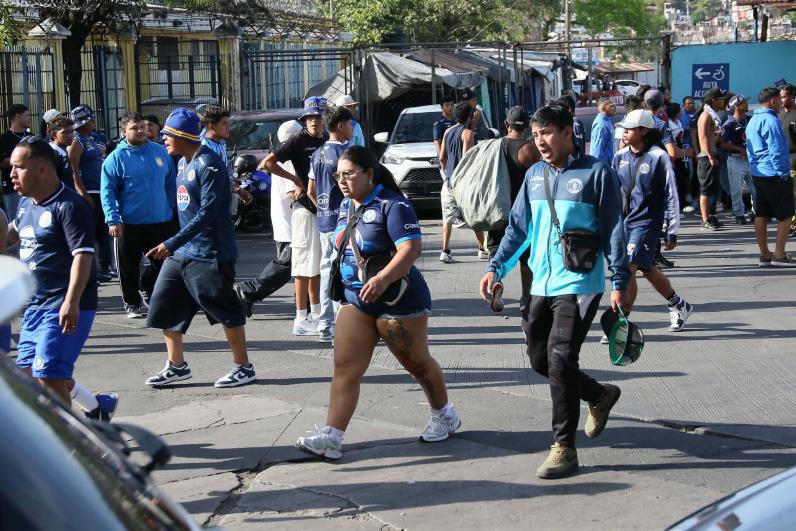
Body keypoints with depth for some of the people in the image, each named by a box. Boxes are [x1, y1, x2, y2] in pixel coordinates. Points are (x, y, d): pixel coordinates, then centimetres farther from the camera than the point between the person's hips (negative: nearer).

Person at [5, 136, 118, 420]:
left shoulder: (69, 206, -16)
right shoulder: (26, 203, 10)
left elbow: (82, 255, -24)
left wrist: (71, 302, -33)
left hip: (66, 306, -10)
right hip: (34, 305, 10)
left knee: (48, 375, -13)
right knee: (29, 372, 15)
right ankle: (98, 405, 32)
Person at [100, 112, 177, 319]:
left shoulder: (161, 152, 7)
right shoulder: (116, 158, -6)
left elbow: (171, 184, 16)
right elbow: (107, 191, -8)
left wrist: (174, 209, 14)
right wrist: (113, 220, -17)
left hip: (162, 221, 4)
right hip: (130, 224, -4)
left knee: (163, 262, 11)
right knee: (130, 266, 5)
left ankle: (147, 288, 35)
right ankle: (132, 303, 19)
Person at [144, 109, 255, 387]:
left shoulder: (208, 164, -17)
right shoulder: (183, 163, 12)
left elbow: (207, 213, -24)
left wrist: (171, 244, -26)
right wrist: (174, 246, 19)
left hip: (209, 254, -10)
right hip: (180, 252, 10)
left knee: (225, 311, 0)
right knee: (164, 306, 10)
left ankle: (243, 367, 13)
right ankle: (177, 366, 21)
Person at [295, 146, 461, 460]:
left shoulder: (391, 205, -16)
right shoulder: (346, 207, 9)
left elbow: (412, 248, -28)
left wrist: (383, 279, -39)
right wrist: (343, 277, 17)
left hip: (398, 300, -7)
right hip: (355, 300, 7)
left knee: (416, 362, 10)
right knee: (345, 368, -5)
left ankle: (444, 416, 33)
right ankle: (331, 437, -10)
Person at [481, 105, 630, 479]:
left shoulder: (596, 174, -6)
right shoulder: (534, 175, 10)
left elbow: (613, 231, -6)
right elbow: (518, 227, 15)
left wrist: (620, 283, -9)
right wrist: (495, 268, 7)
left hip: (579, 285, -7)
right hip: (541, 286, 7)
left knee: (560, 358, -15)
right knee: (539, 358, 10)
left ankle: (564, 448, -6)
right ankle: (600, 396, 36)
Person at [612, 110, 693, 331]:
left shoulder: (658, 157, -10)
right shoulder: (620, 157, 6)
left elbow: (672, 196, -6)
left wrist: (672, 232, -7)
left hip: (646, 222, -6)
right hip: (623, 222, 6)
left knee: (628, 270, -14)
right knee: (647, 270, 17)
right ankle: (679, 305, 37)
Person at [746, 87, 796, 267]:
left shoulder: (752, 121, 14)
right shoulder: (771, 120, -16)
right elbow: (777, 151, -18)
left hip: (758, 174, 9)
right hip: (774, 174, -9)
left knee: (761, 215, 9)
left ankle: (764, 255, 13)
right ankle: (779, 255, -3)